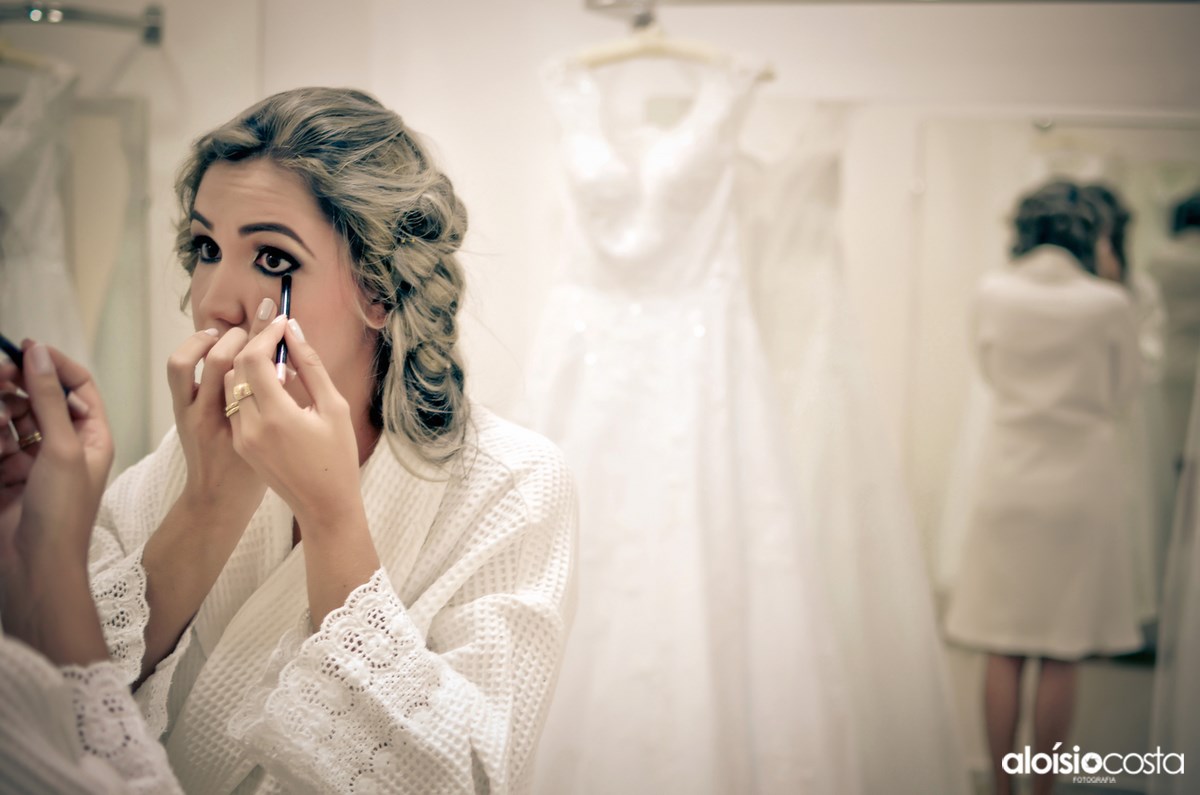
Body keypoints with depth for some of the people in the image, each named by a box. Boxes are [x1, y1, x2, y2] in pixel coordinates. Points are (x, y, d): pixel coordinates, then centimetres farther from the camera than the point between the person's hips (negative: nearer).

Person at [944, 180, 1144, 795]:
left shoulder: (994, 294, -3)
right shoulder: (1108, 303, -9)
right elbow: (1122, 392, 5)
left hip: (1009, 480, 2)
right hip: (1083, 482, -2)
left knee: (1002, 654, 8)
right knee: (1060, 659, 5)